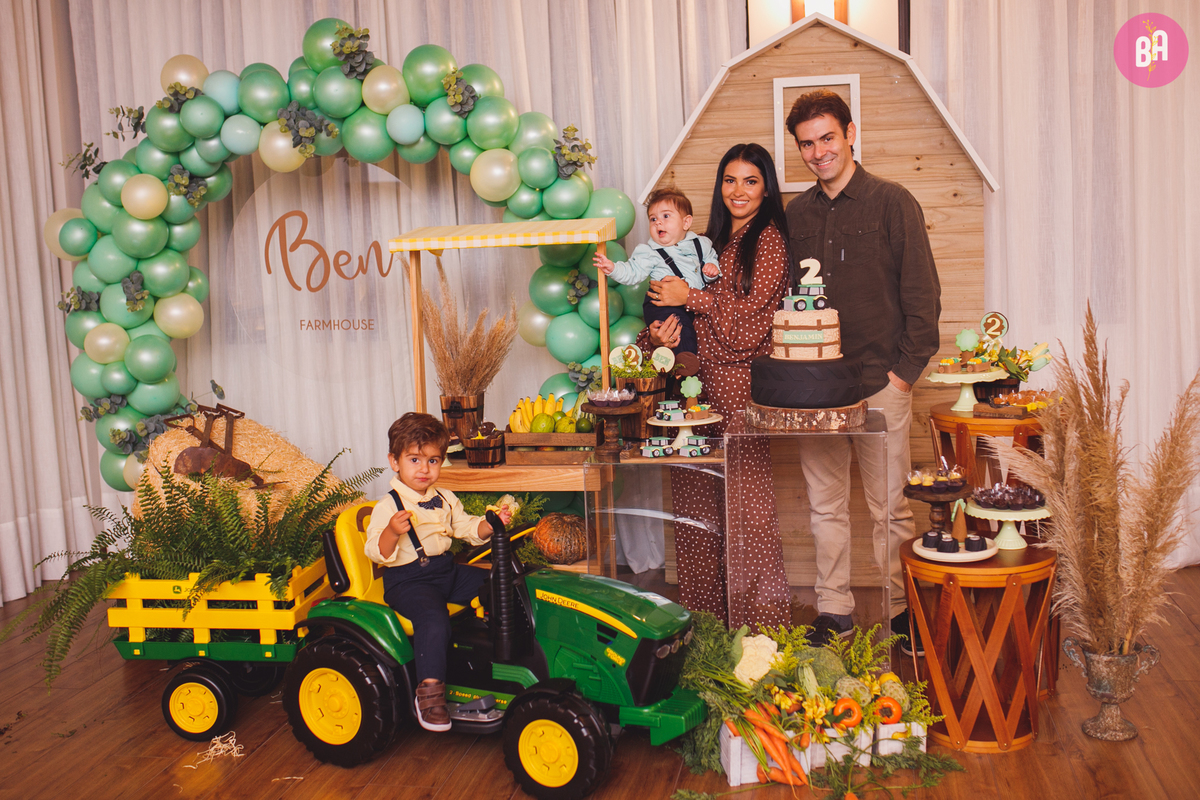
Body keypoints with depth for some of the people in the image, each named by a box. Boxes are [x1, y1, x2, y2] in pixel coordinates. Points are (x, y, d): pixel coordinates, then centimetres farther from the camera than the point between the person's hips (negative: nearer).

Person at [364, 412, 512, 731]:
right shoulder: (388, 506, -11)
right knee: (433, 619, -33)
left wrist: (491, 524, -2)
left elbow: (467, 528, 18)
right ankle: (429, 690, -25)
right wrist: (392, 531, -37)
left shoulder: (445, 499, 11)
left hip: (446, 570, 7)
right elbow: (376, 553, -17)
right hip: (408, 579, -7)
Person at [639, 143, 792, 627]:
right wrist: (655, 335, -1)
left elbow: (752, 311, -12)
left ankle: (760, 622, 7)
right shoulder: (714, 241, 19)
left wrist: (690, 296, -7)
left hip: (740, 383, -7)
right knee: (695, 500, 7)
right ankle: (706, 619, 17)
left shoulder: (768, 237, -3)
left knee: (747, 501, -3)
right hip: (697, 379, 7)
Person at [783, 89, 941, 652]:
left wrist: (906, 370, -8)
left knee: (889, 506, 3)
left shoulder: (892, 203, -1)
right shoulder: (797, 214, 11)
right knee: (825, 503, 10)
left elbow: (923, 294, -2)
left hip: (880, 381, -4)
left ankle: (901, 608, 17)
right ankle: (833, 611, 20)